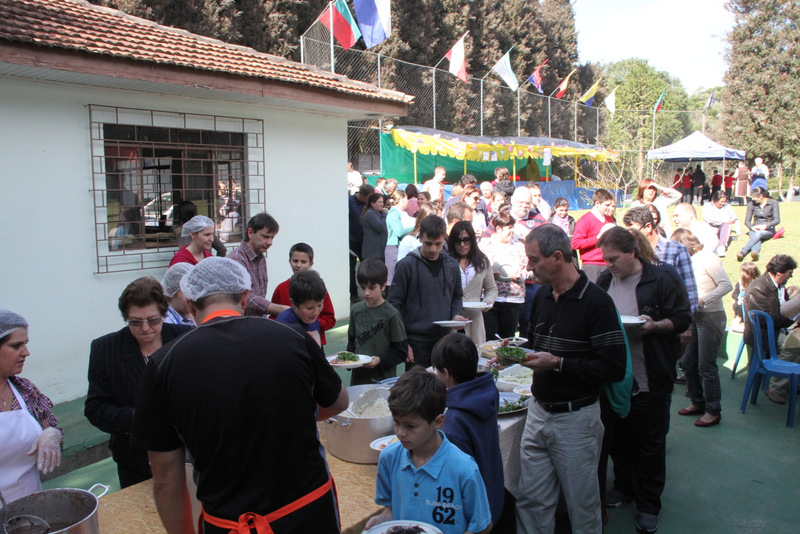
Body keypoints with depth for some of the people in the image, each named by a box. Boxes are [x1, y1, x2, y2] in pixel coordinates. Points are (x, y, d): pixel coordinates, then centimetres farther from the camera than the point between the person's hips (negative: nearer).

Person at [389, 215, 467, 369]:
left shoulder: (452, 265, 6)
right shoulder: (407, 265, -8)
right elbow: (395, 304, -6)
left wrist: (456, 315, -1)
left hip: (444, 339, 4)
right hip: (416, 342, -4)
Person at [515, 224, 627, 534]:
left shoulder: (596, 302, -16)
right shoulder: (542, 296, 8)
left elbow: (614, 369, -20)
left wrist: (558, 364, -22)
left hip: (576, 418, -6)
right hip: (538, 412, 6)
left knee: (582, 506, 11)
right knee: (530, 500, 12)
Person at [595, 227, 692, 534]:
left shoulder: (661, 281, -6)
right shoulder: (604, 281, 8)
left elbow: (683, 318, -5)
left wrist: (655, 325, -21)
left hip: (649, 381, -4)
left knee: (649, 443, 6)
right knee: (618, 437, 16)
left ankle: (648, 505, 21)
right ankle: (624, 486, 36)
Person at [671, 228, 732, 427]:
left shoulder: (708, 258, -13)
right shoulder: (690, 261, 11)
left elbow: (727, 285, -19)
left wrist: (702, 300, -25)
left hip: (711, 317, -8)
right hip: (695, 317, 8)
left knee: (706, 366, -5)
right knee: (689, 363, 12)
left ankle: (713, 411, 5)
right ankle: (698, 403, 25)